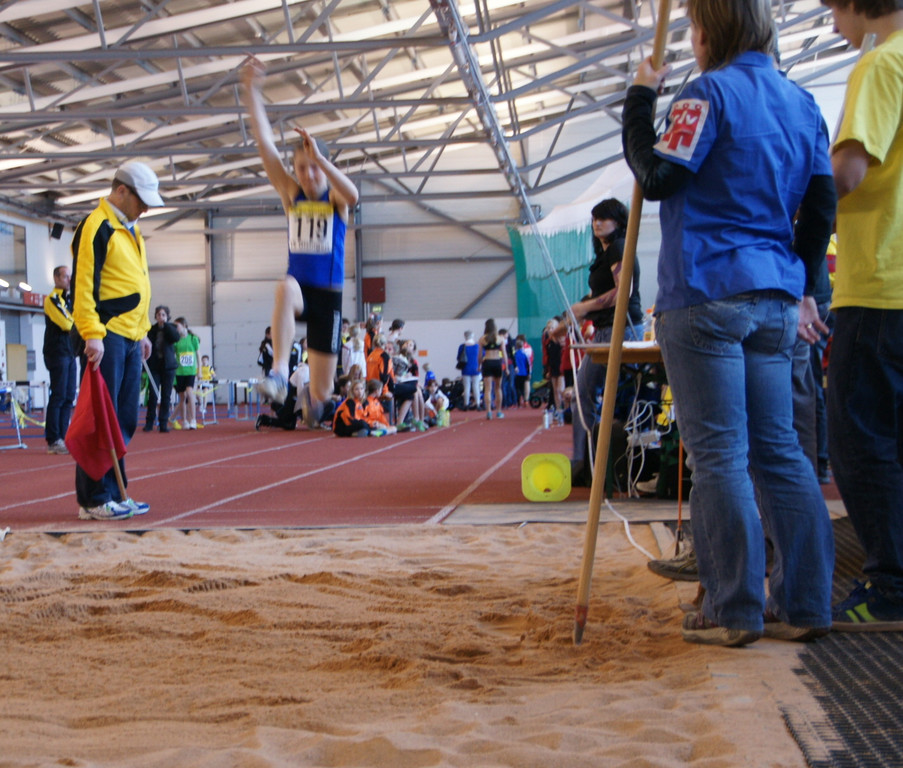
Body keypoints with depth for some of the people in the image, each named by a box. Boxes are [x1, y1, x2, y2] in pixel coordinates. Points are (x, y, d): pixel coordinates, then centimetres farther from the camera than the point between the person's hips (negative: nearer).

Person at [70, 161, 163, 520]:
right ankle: (93, 500, -1)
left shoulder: (131, 230, 19)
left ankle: (114, 493, 17)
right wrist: (92, 334, -22)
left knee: (124, 420, 10)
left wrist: (142, 330, 22)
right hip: (105, 338, -9)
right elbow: (83, 284, -17)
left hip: (129, 338, 9)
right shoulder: (96, 227, -10)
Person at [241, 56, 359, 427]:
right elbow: (265, 144, -2)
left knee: (322, 391, 3)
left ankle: (309, 395, 43)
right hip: (299, 289, 1)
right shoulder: (291, 195, 5)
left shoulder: (335, 198, 0)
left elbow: (352, 195, -27)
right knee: (286, 288, -41)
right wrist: (251, 91, -9)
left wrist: (318, 157, -30)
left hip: (328, 295, 0)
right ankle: (279, 372, -43)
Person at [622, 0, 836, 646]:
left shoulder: (711, 93, -7)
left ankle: (734, 610, 0)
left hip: (706, 296, -7)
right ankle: (804, 605, 12)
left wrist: (640, 99, 0)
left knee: (719, 455, -4)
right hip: (774, 300, 7)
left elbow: (657, 178, -10)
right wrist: (802, 289, 23)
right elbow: (821, 204, 16)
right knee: (779, 451, 9)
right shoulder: (801, 102, 15)